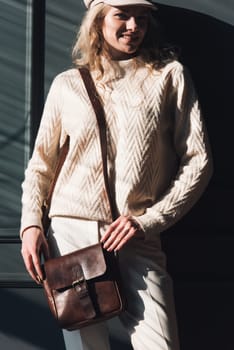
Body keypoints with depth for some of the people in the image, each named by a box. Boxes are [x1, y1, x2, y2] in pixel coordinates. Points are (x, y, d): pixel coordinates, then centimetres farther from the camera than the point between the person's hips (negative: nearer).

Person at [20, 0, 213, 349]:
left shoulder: (170, 76, 6)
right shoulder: (67, 85, 11)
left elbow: (198, 161, 3)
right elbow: (40, 165, 16)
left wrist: (149, 221, -7)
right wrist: (31, 224, 0)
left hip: (138, 242, -1)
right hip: (70, 235, 1)